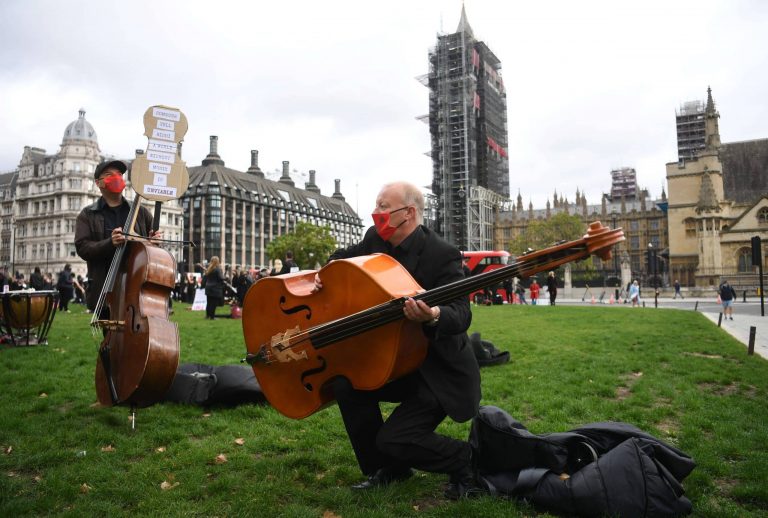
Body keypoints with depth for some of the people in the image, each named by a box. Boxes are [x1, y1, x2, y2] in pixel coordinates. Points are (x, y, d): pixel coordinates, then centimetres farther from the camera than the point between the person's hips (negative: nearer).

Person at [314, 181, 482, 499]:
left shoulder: (442, 255, -23)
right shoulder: (376, 240, -2)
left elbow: (462, 315, -30)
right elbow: (346, 257, 17)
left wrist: (433, 316, -53)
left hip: (441, 370, -7)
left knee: (394, 438, -16)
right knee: (346, 385, -6)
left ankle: (466, 461, 12)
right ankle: (387, 469, 15)